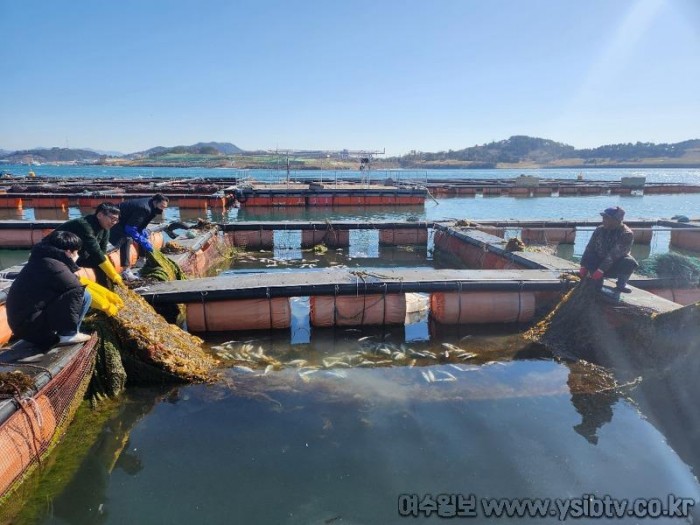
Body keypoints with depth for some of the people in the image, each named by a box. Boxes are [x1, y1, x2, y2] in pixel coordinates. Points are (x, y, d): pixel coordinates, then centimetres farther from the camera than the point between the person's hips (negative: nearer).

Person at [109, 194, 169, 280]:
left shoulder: (150, 208, -2)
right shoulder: (144, 208, -29)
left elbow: (141, 225, 9)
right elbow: (130, 228, -29)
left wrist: (146, 239, -2)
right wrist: (144, 242, -26)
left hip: (126, 222, 10)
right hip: (116, 222, -10)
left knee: (144, 235, 14)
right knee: (127, 239, -27)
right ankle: (126, 270, -28)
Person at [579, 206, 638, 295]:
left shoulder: (627, 234, -19)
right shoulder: (600, 230, -5)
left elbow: (614, 254, -28)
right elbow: (589, 248, -8)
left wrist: (601, 270, -35)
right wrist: (583, 266, -19)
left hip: (615, 267, -3)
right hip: (599, 262, 3)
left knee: (629, 262, -31)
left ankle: (621, 285, -9)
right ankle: (597, 284, -6)